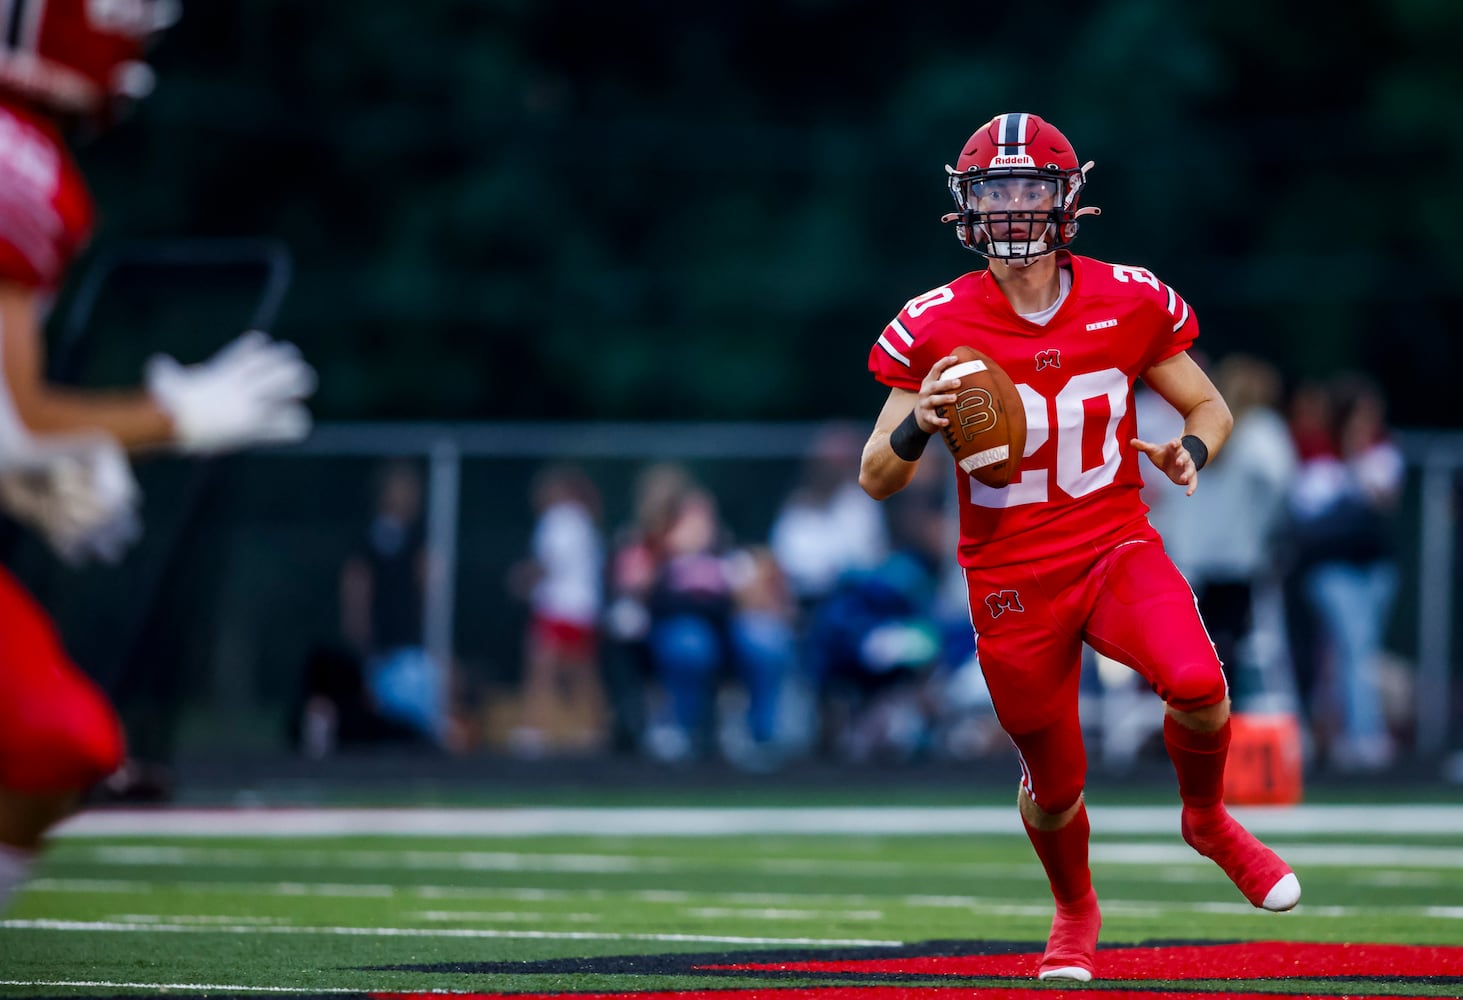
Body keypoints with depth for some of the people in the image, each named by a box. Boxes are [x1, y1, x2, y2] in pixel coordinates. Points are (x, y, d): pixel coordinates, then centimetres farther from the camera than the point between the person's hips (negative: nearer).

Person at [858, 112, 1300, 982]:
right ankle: (1076, 914, 41)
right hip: (1013, 578, 0)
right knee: (1056, 786, 7)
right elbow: (876, 480, -1)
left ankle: (1208, 822, 3)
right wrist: (918, 425, -23)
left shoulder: (1130, 303, -4)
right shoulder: (936, 327, -7)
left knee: (1197, 683, -29)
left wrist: (1191, 451, -12)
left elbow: (1210, 407, 11)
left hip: (1116, 547, 0)